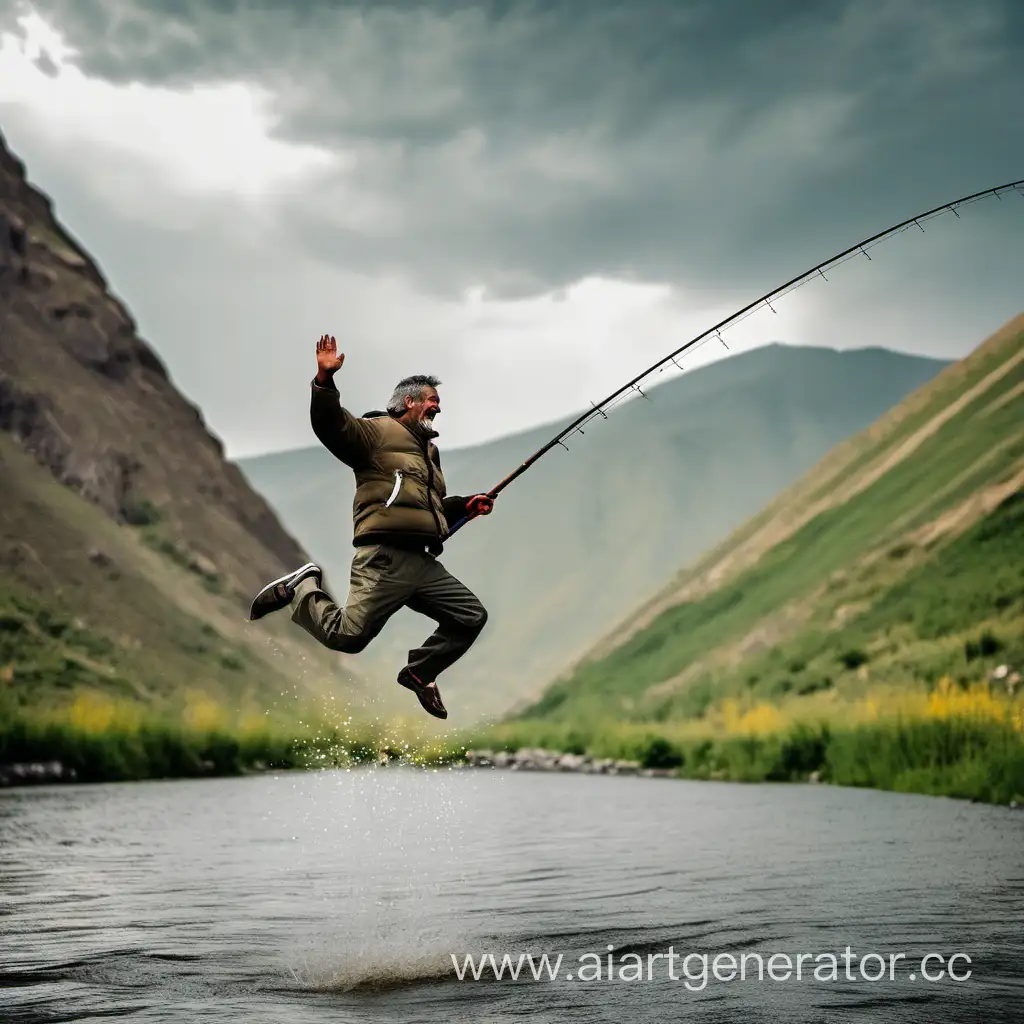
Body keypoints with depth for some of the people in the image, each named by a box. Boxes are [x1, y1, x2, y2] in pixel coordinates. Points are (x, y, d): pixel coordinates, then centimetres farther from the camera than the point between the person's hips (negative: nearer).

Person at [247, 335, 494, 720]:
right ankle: (303, 587, 10)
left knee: (473, 617, 5)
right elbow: (329, 423, -17)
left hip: (425, 564, 8)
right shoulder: (376, 431, 1)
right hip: (385, 558, -8)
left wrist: (465, 505, 23)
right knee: (348, 635, -18)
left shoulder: (429, 450, 29)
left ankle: (418, 673, 21)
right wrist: (325, 379, -32)